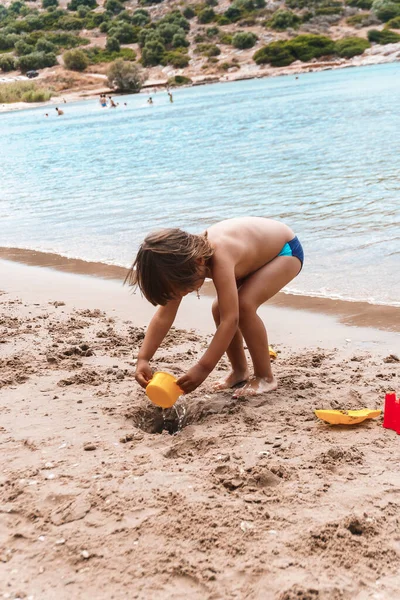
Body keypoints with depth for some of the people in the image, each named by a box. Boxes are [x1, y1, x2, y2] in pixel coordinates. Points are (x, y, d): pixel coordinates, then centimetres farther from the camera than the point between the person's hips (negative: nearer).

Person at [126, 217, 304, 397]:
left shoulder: (219, 257, -42)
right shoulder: (185, 256, -19)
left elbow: (230, 319, -44)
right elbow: (164, 315, -16)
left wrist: (203, 368, -45)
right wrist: (143, 359, -25)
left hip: (286, 250, -8)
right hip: (257, 253, 8)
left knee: (244, 305, -27)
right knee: (220, 310, -7)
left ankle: (265, 377, -11)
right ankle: (240, 371, 14)